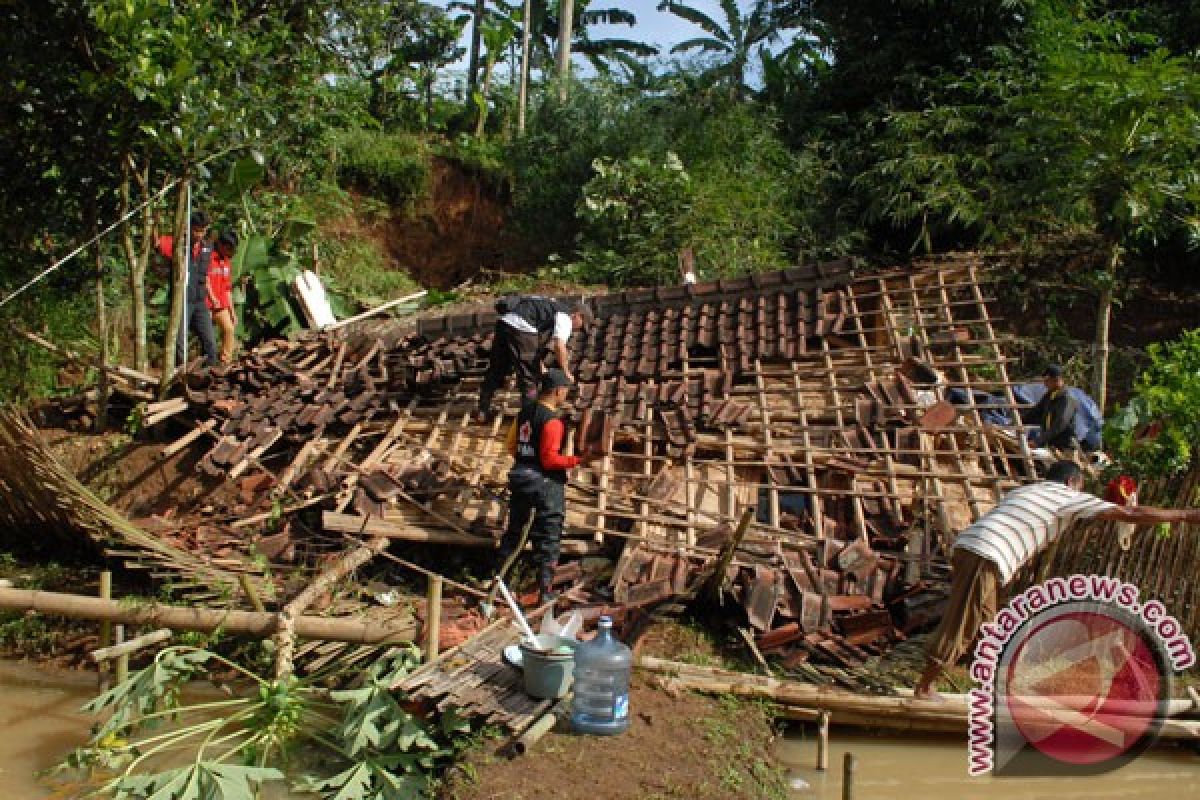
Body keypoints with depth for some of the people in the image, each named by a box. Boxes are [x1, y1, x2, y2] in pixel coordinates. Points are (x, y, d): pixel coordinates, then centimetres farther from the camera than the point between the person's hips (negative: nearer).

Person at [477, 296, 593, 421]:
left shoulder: (552, 307, 31)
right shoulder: (565, 317, 3)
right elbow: (559, 346, -12)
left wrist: (541, 366, 41)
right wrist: (566, 373, -2)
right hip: (521, 328, -9)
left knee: (496, 371, 18)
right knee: (529, 374, 5)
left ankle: (482, 411, 27)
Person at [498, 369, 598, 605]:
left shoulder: (524, 413, 5)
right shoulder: (552, 421, -20)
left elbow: (512, 447, 12)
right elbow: (551, 460, -24)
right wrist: (580, 460, -23)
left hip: (520, 479, 8)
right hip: (546, 482, -7)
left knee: (513, 531, 21)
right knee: (548, 540, 4)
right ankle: (545, 591, 8)